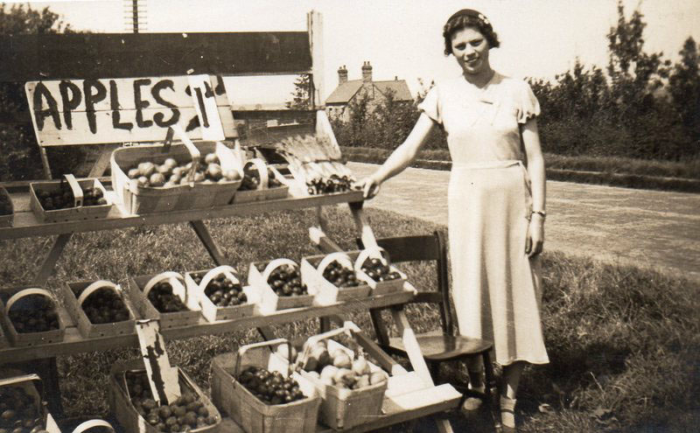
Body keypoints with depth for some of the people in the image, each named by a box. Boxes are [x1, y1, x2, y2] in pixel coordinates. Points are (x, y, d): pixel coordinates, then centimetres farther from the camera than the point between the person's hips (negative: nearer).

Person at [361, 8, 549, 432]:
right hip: (466, 201, 1)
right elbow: (411, 146, 0)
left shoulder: (517, 90, 1)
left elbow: (535, 159, 1)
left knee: (515, 294, 3)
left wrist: (538, 215, -5)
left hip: (512, 199, -1)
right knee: (470, 293, 6)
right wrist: (378, 176, -17)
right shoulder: (444, 95, 3)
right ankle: (476, 388, 23)